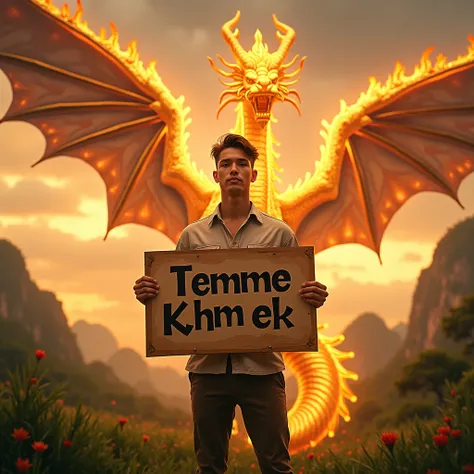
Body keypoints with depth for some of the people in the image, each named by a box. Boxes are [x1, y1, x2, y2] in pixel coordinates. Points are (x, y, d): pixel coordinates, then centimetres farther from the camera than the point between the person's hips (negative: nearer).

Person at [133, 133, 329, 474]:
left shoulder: (280, 233, 5)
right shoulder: (193, 236, 9)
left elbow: (296, 294, 8)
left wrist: (314, 297, -14)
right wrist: (148, 293, -8)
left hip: (262, 367, -1)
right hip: (208, 366, 2)